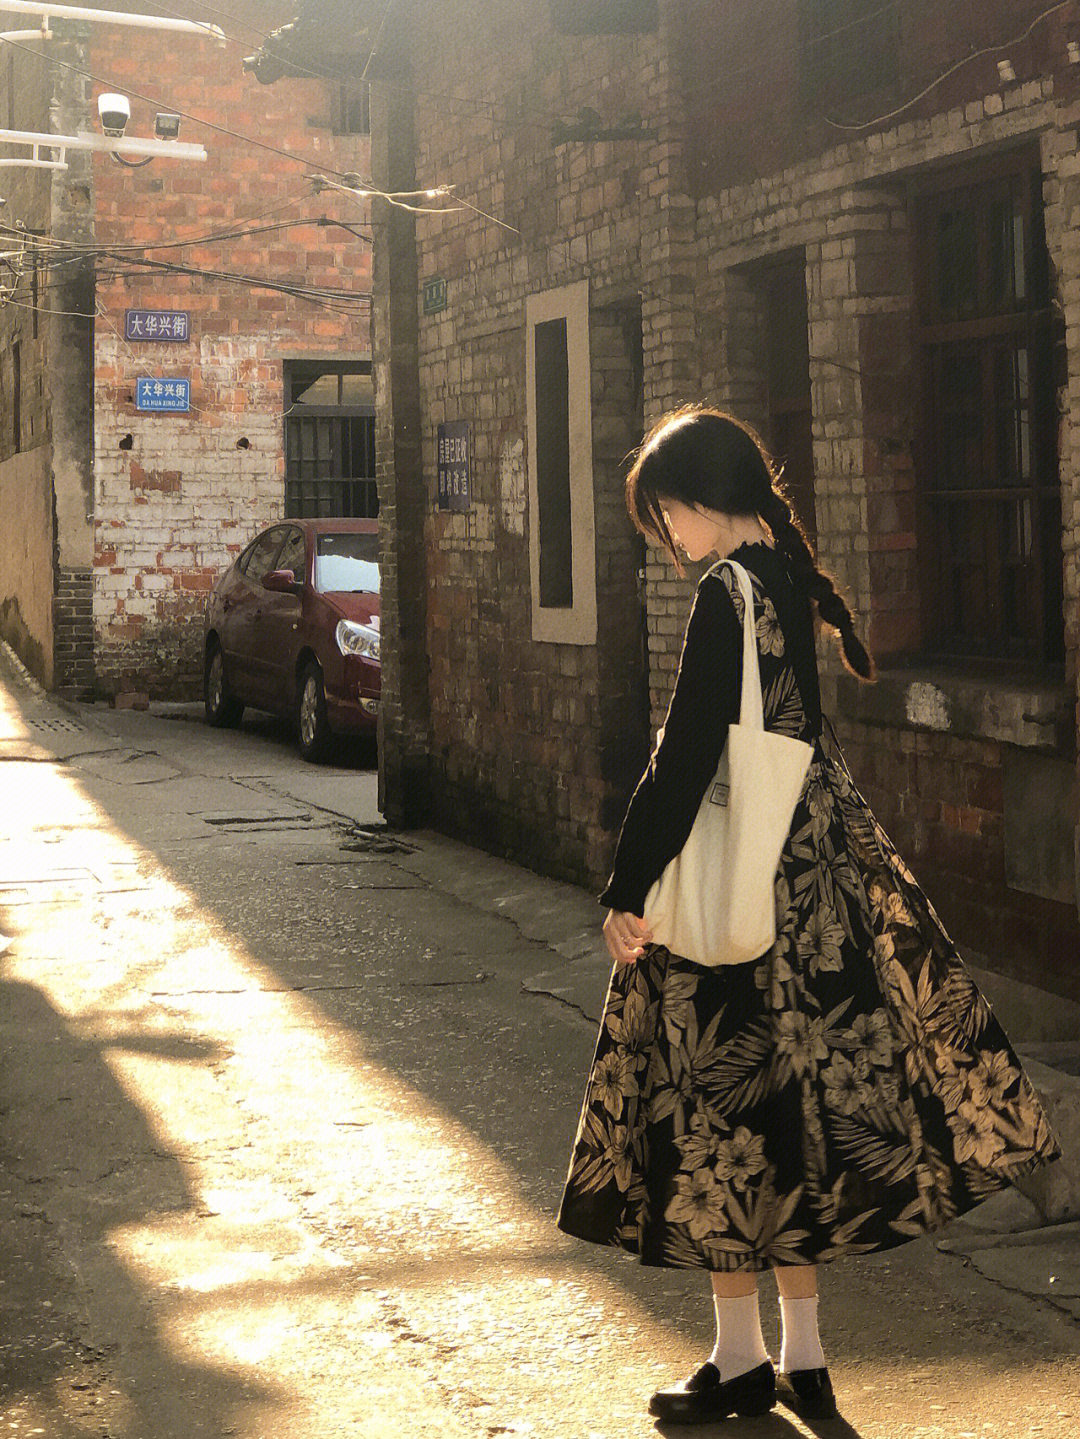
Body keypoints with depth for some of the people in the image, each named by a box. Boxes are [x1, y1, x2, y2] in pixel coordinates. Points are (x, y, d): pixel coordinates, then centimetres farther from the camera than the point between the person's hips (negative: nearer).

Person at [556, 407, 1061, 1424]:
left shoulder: (728, 594, -17)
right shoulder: (791, 580, 10)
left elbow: (685, 756, -21)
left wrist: (626, 891, -17)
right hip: (816, 875, 9)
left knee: (718, 1108, 2)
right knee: (797, 1100, 12)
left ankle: (740, 1360, 13)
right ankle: (802, 1358, 20)